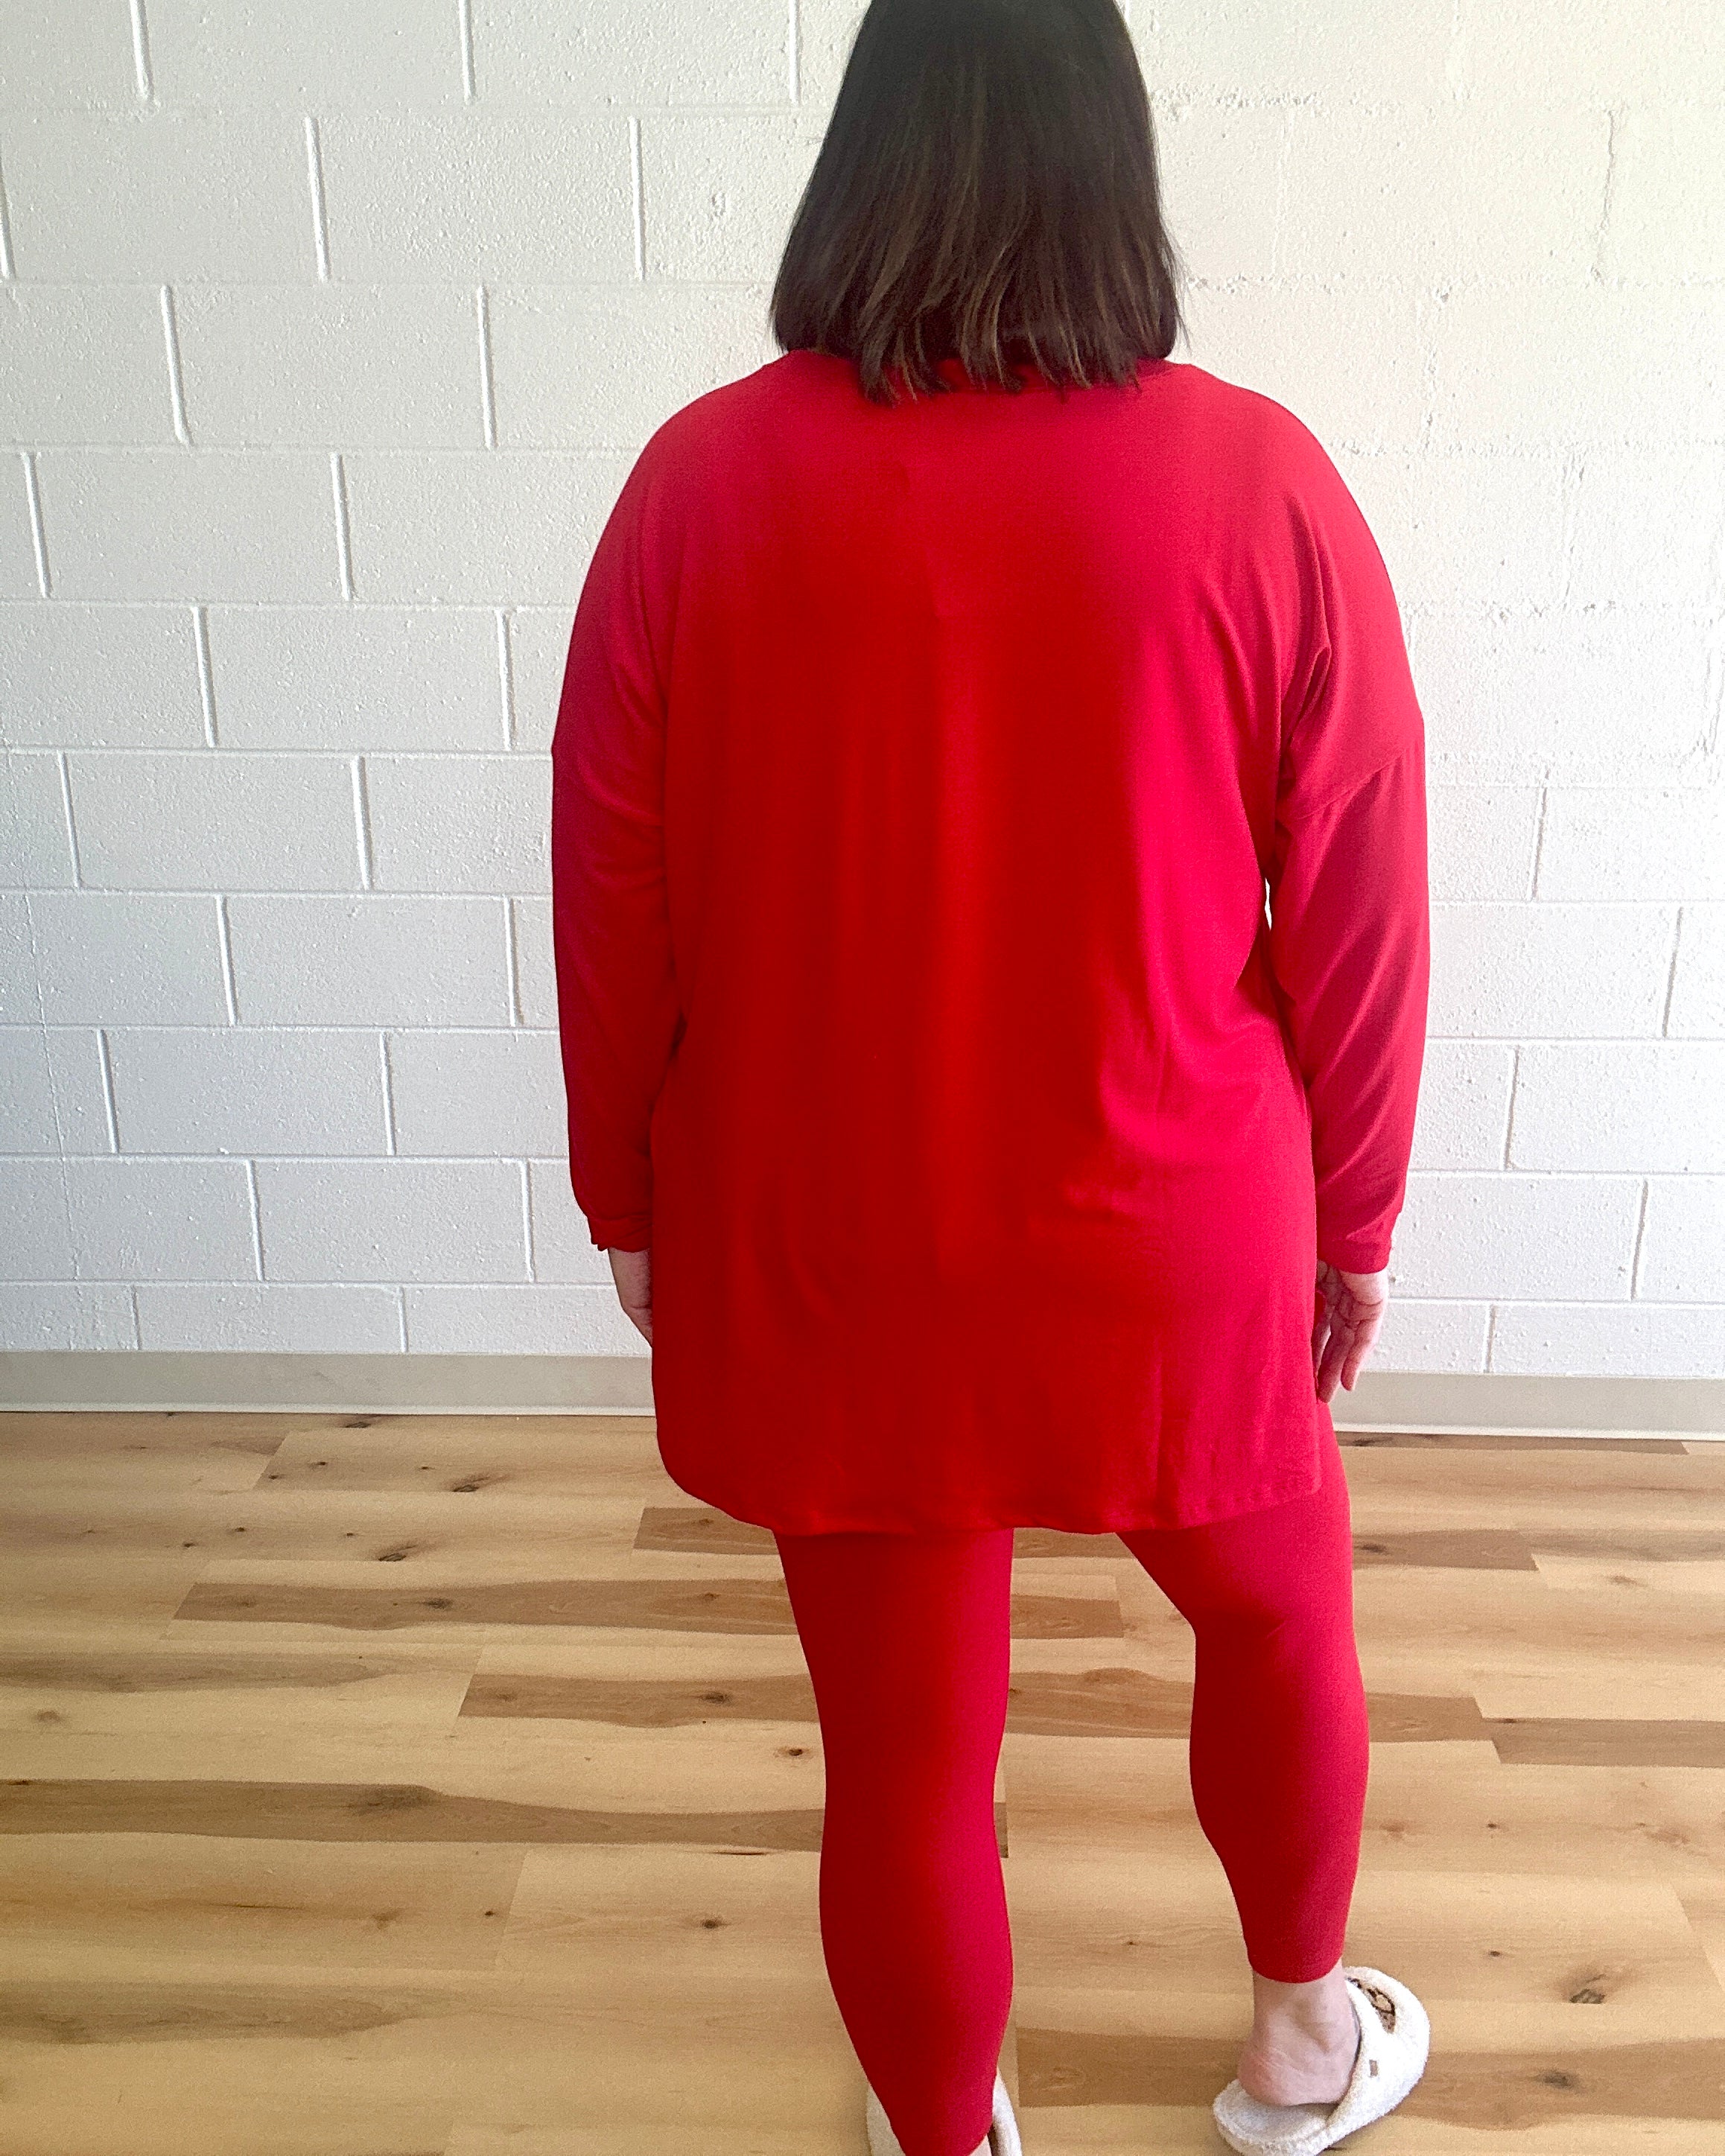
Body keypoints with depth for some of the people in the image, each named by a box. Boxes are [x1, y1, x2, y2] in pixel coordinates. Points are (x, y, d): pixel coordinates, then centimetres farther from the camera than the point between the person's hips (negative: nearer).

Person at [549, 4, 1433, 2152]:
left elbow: (612, 910, -4)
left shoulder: (703, 482, -9)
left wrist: (628, 1199, 12)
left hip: (819, 1258, 1)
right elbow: (1358, 917, -5)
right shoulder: (1262, 486, -10)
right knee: (1279, 1612, 29)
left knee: (902, 1752, 19)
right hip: (1167, 1241, 0)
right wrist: (1353, 1217, 10)